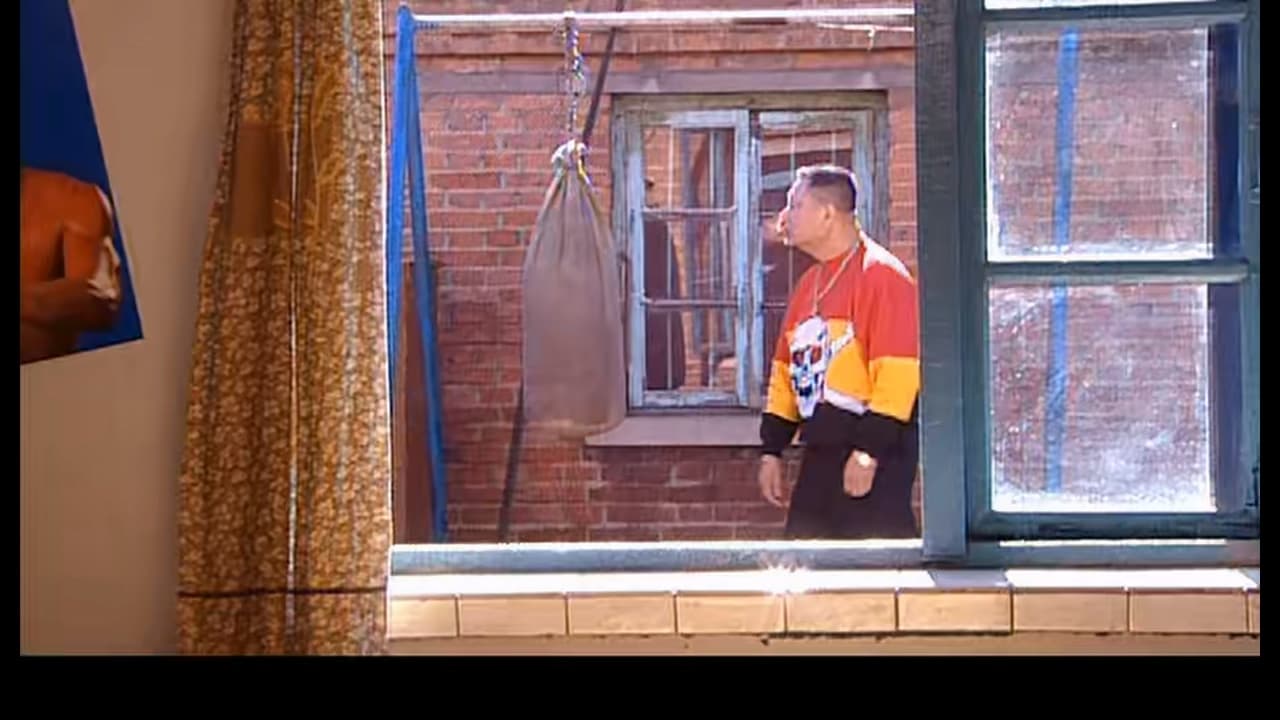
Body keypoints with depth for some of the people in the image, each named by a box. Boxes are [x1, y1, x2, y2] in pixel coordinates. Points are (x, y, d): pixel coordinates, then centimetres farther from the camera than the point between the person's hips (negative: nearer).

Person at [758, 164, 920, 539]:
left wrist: (868, 452, -20)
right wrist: (771, 450, 16)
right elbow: (786, 370, 20)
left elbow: (898, 372, -18)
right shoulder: (808, 284, 16)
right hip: (820, 452, 8)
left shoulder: (882, 274, -11)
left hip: (877, 453, -8)